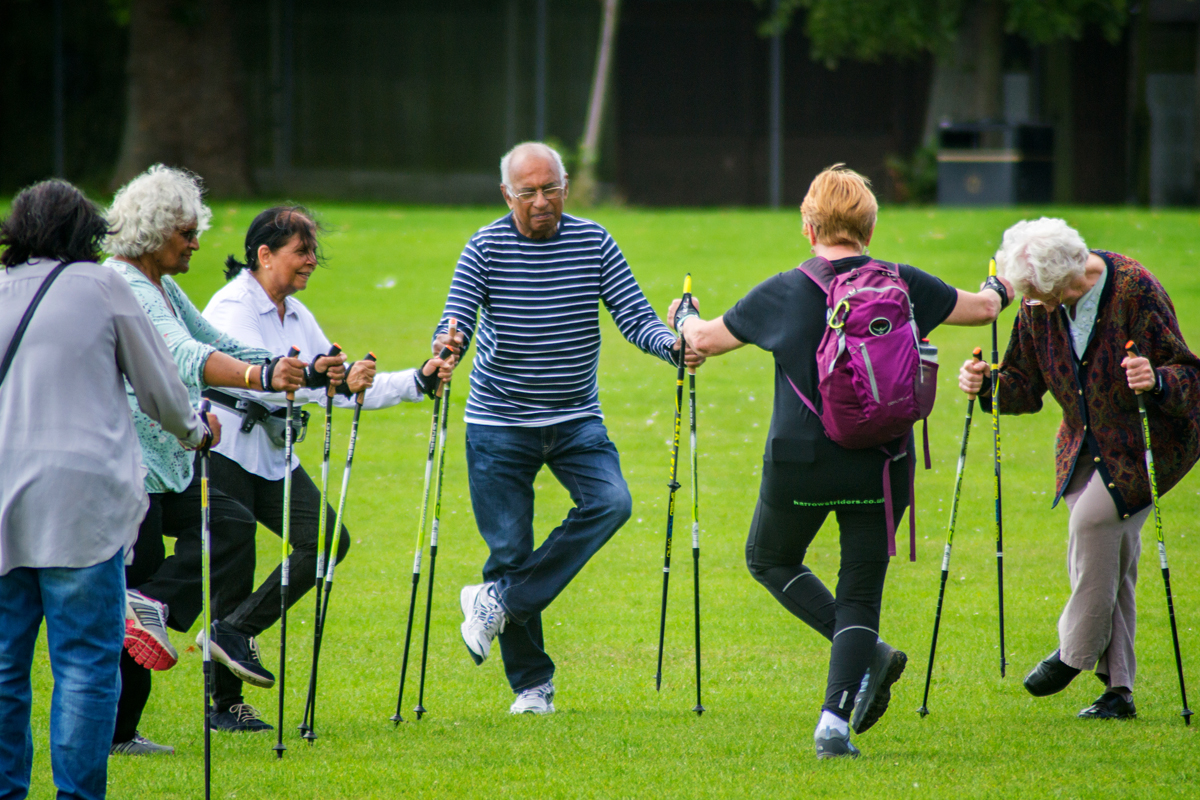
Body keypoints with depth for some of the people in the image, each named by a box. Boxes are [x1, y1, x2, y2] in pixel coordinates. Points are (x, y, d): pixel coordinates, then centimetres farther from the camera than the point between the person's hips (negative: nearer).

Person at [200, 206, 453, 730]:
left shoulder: (295, 314, 12)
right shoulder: (232, 307, -13)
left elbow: (347, 386, 11)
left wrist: (419, 382, 0)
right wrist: (331, 381, -42)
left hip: (274, 457, 8)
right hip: (225, 452, -8)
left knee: (327, 538, -8)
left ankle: (237, 630, 0)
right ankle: (226, 702, 2)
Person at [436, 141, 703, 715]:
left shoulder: (593, 243, -1)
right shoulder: (486, 249, -6)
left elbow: (634, 316, -5)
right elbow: (458, 320, -15)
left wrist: (672, 345, -25)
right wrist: (447, 344, -38)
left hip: (576, 420, 2)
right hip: (499, 423, -2)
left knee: (610, 502, -23)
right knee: (509, 549, -2)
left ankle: (500, 600, -15)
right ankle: (531, 684, 11)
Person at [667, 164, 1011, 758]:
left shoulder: (782, 293, -4)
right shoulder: (904, 286, 0)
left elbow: (706, 340, 9)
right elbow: (980, 309, 15)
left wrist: (682, 317, 32)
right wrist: (999, 291, 39)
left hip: (801, 463, -2)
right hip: (881, 464, 2)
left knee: (769, 558, 22)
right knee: (860, 592, 9)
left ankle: (867, 652, 3)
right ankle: (835, 723, -6)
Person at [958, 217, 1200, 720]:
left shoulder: (1135, 291, -22)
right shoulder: (1040, 308, -4)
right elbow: (1026, 385, 5)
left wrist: (1156, 380, -41)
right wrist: (987, 385, -16)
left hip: (1151, 437, -6)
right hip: (1088, 445, 6)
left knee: (1094, 517, -24)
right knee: (1107, 553, 1)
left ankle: (1076, 652, -10)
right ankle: (1117, 688, 6)